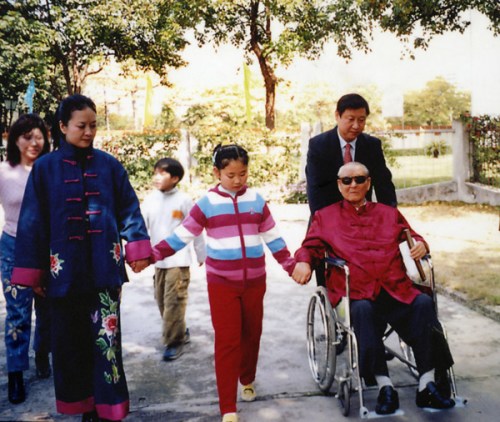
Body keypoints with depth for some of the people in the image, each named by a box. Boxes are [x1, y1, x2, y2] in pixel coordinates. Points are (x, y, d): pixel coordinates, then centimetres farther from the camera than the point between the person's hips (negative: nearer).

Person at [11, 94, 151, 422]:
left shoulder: (109, 165, 3)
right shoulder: (45, 168, 0)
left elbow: (129, 209, 7)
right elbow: (33, 221, 2)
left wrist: (138, 247, -3)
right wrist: (32, 270, 2)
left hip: (104, 267, 0)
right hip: (65, 269, 1)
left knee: (106, 336, -3)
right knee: (70, 339, 9)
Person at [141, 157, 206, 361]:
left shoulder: (184, 200, -9)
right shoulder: (150, 200, 3)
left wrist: (202, 255, 3)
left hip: (178, 259, -5)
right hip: (158, 259, 5)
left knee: (174, 300, -8)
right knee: (161, 299, 13)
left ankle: (174, 341, 4)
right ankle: (180, 331, 30)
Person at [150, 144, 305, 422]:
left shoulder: (257, 201, 3)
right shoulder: (207, 203, -4)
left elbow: (273, 238, 9)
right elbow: (182, 236, -2)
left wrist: (292, 267, 7)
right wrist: (151, 255, -11)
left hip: (255, 282, 3)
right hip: (222, 284, -2)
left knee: (252, 335, 14)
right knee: (227, 341, -4)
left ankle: (248, 380, 40)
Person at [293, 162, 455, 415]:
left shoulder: (389, 214, 26)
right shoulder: (326, 217, 20)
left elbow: (411, 235, 30)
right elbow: (310, 246, 13)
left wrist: (420, 244, 6)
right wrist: (303, 261, -10)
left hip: (396, 289, 3)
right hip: (356, 293, -2)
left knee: (424, 304, -28)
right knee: (362, 310, -37)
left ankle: (427, 385, -24)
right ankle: (385, 387, -33)